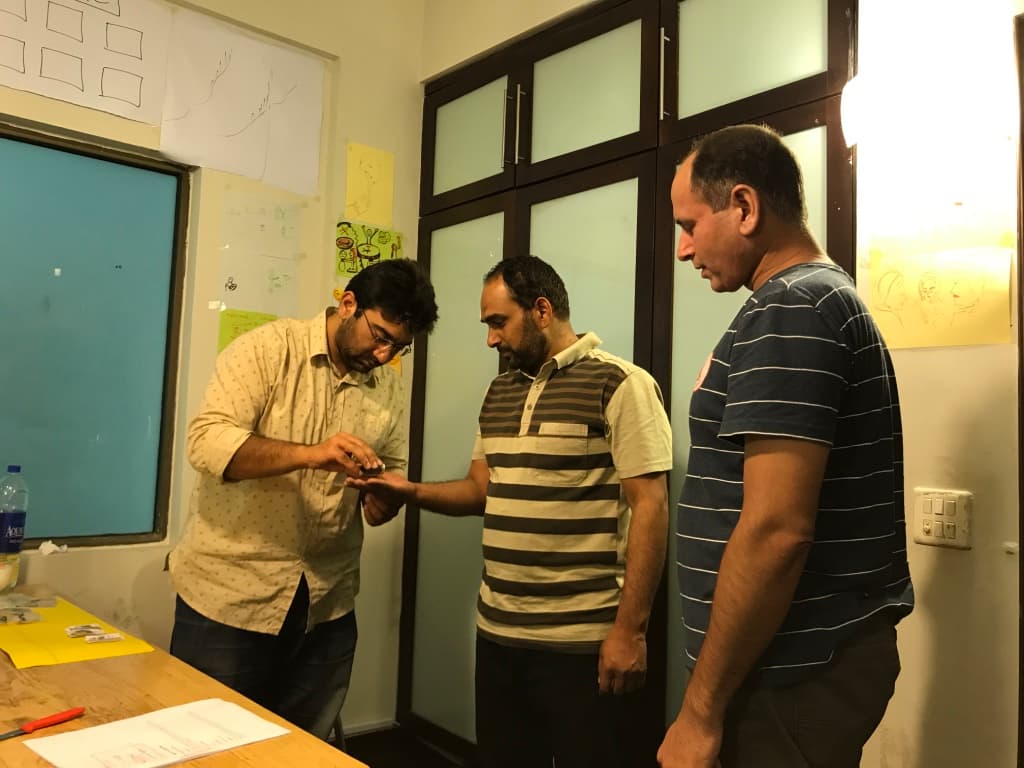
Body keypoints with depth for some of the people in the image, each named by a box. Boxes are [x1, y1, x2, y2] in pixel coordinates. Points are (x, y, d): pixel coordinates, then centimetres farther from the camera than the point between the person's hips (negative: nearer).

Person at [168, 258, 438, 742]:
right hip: (229, 593, -4)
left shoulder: (389, 387, 4)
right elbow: (207, 441, -19)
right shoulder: (266, 349, -10)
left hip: (326, 607, 5)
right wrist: (310, 454, -32)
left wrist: (384, 500, -12)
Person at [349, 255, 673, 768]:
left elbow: (649, 507, -14)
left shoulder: (620, 385, -11)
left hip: (583, 641, -7)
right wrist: (410, 491, -1)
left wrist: (630, 628, -17)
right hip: (497, 632, 7)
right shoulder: (499, 393, 12)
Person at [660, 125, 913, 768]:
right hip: (824, 652, 9)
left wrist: (701, 710, -18)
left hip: (795, 675, -9)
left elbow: (775, 531, -26)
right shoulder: (829, 296, 13)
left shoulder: (787, 312, -19)